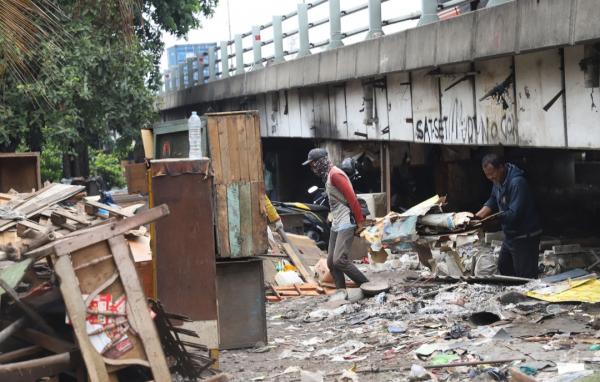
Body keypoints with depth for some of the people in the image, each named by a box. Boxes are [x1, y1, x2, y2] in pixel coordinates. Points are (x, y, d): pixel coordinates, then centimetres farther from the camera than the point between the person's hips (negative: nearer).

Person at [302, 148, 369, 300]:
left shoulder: (335, 174, -14)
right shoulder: (328, 176, 18)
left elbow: (351, 197, -18)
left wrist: (360, 221, -17)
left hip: (346, 222, -10)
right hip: (336, 223, 10)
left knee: (340, 260, -17)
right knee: (331, 261, 6)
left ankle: (367, 286, -9)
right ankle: (341, 291, 9)